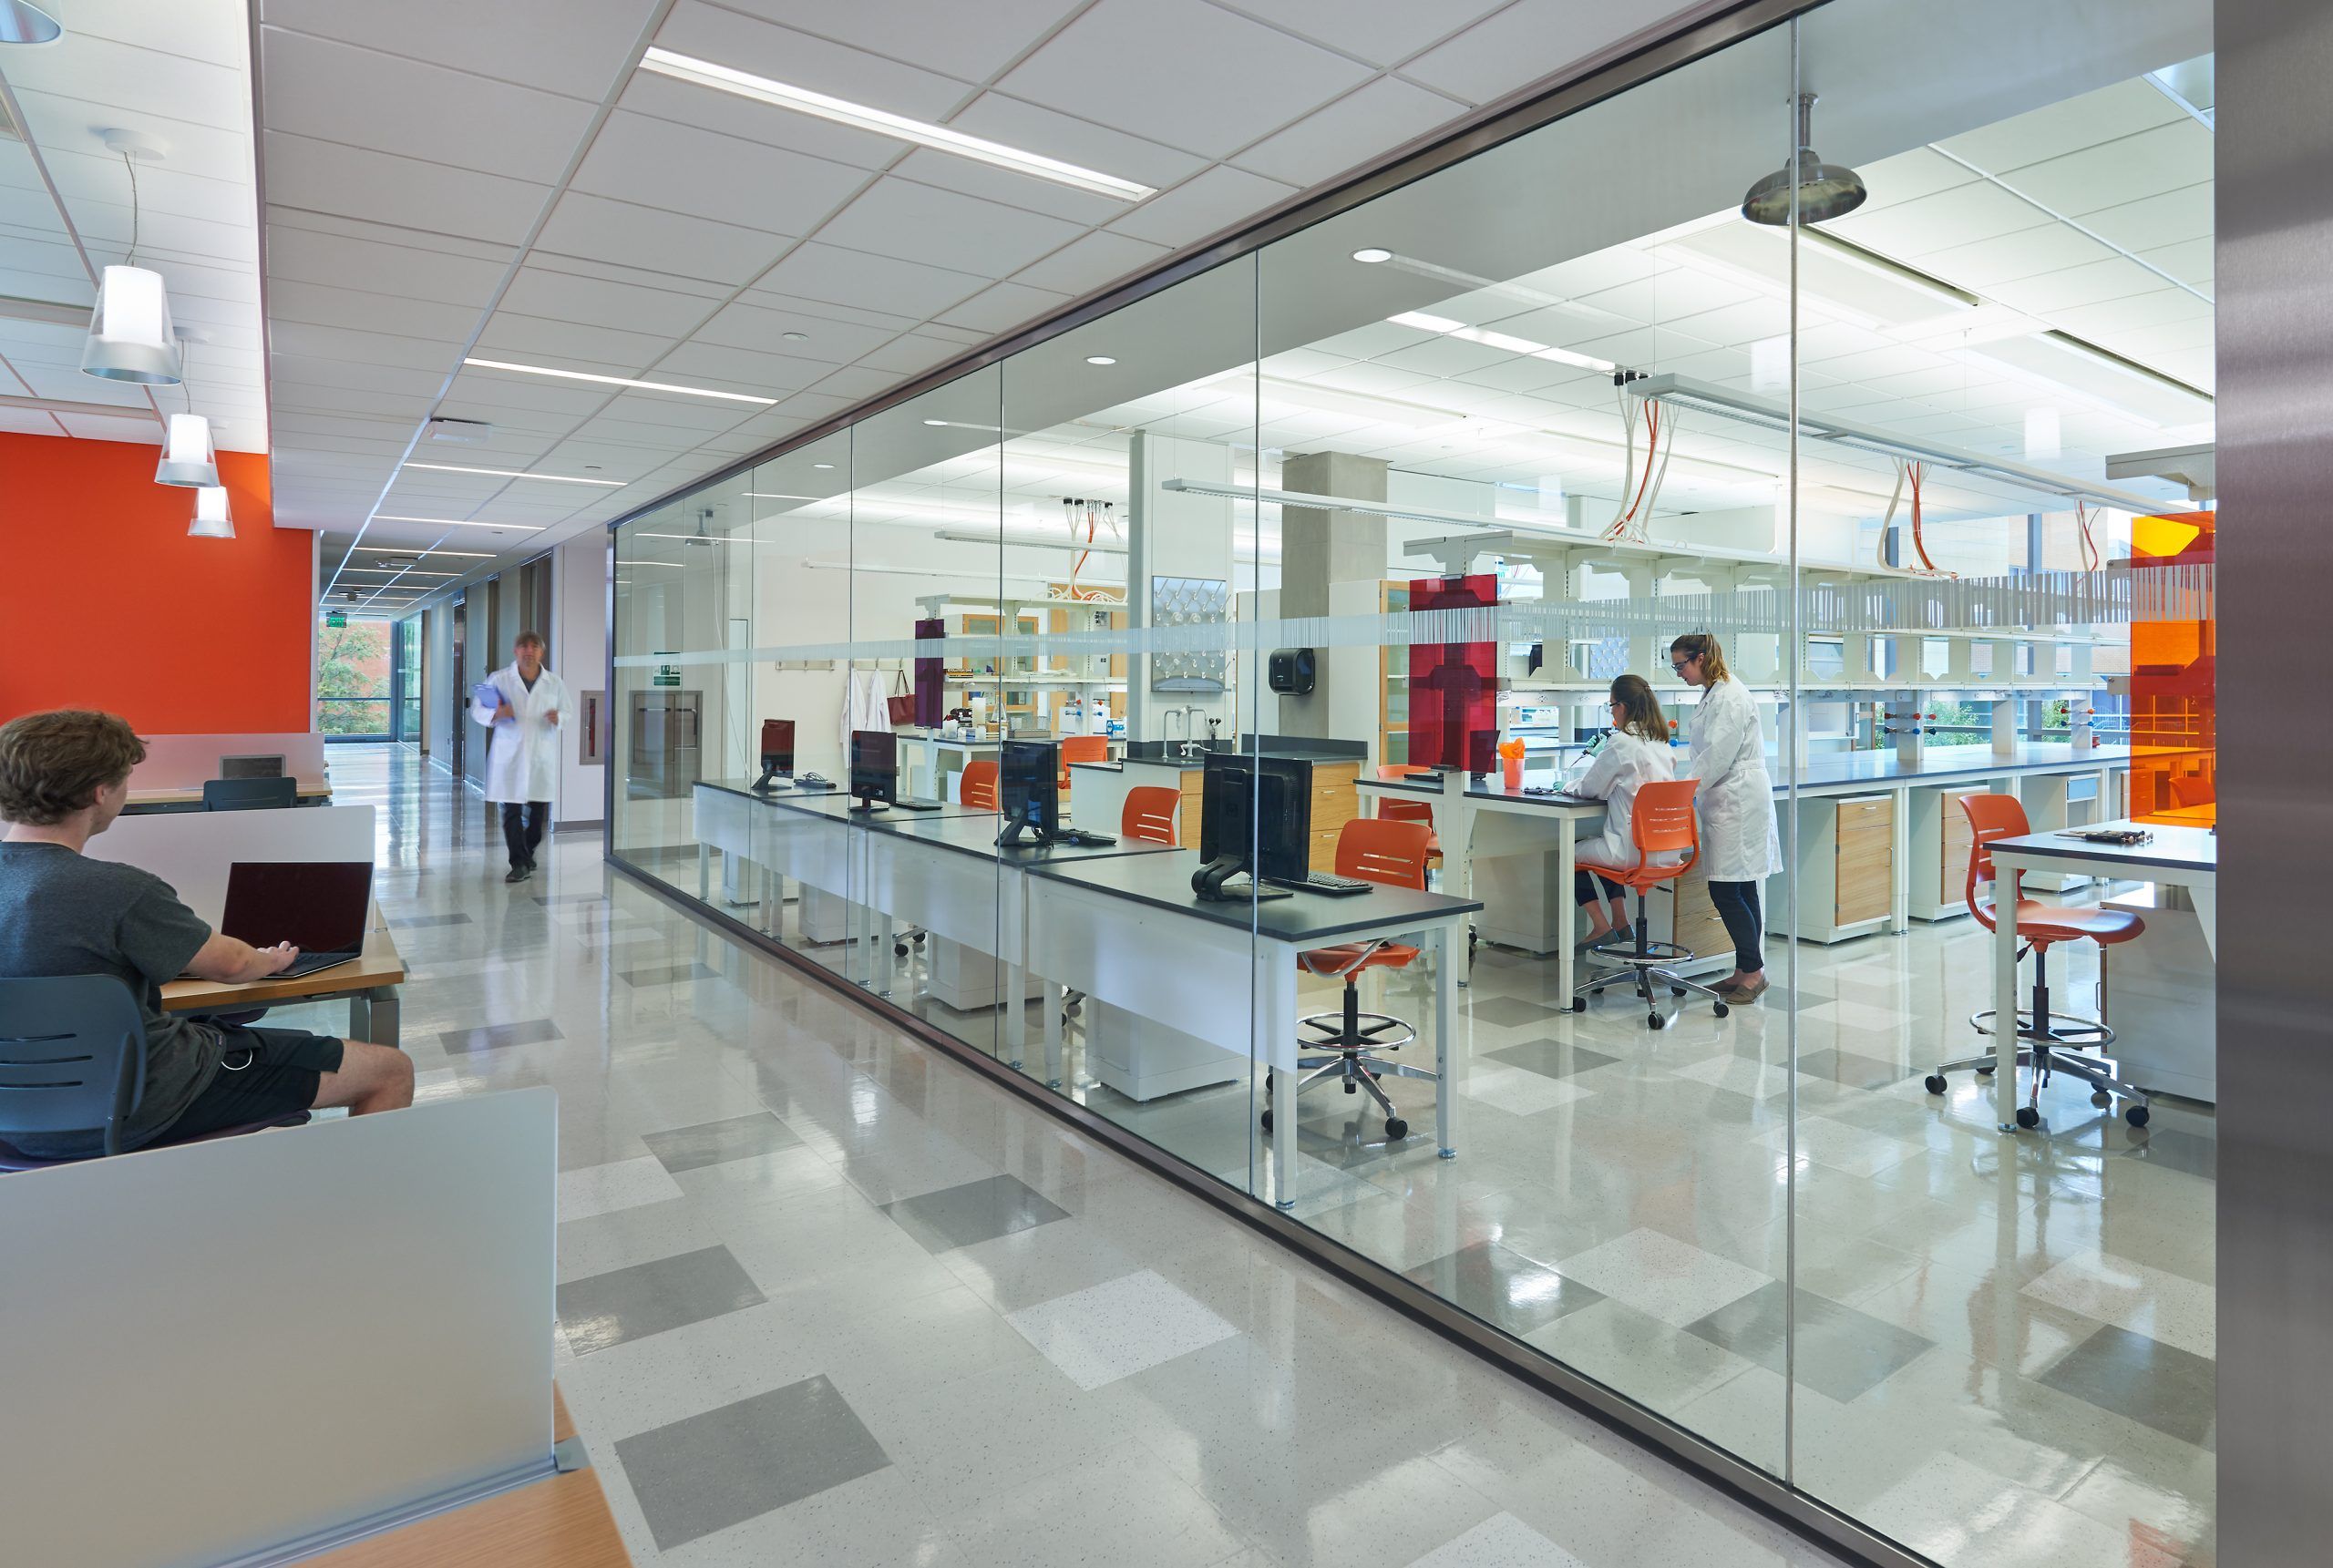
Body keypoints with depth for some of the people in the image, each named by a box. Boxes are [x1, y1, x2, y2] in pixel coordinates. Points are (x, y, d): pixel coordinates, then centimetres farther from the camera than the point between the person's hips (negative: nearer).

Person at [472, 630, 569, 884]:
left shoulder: (555, 683, 6)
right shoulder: (498, 680, 1)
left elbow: (567, 713, 14)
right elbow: (477, 709, 5)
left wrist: (558, 718, -10)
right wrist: (495, 714, -17)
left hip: (542, 755, 2)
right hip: (510, 755, -2)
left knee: (538, 811, 9)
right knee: (512, 810, -6)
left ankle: (527, 855, 29)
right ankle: (520, 863, -3)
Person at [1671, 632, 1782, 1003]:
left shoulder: (1731, 698, -15)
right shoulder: (1713, 696, 16)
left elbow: (1717, 756, -20)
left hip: (1738, 803, -10)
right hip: (1726, 803, 10)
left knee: (1727, 892, -7)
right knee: (1739, 891, 12)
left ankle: (1753, 969, 3)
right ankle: (1746, 972, 18)